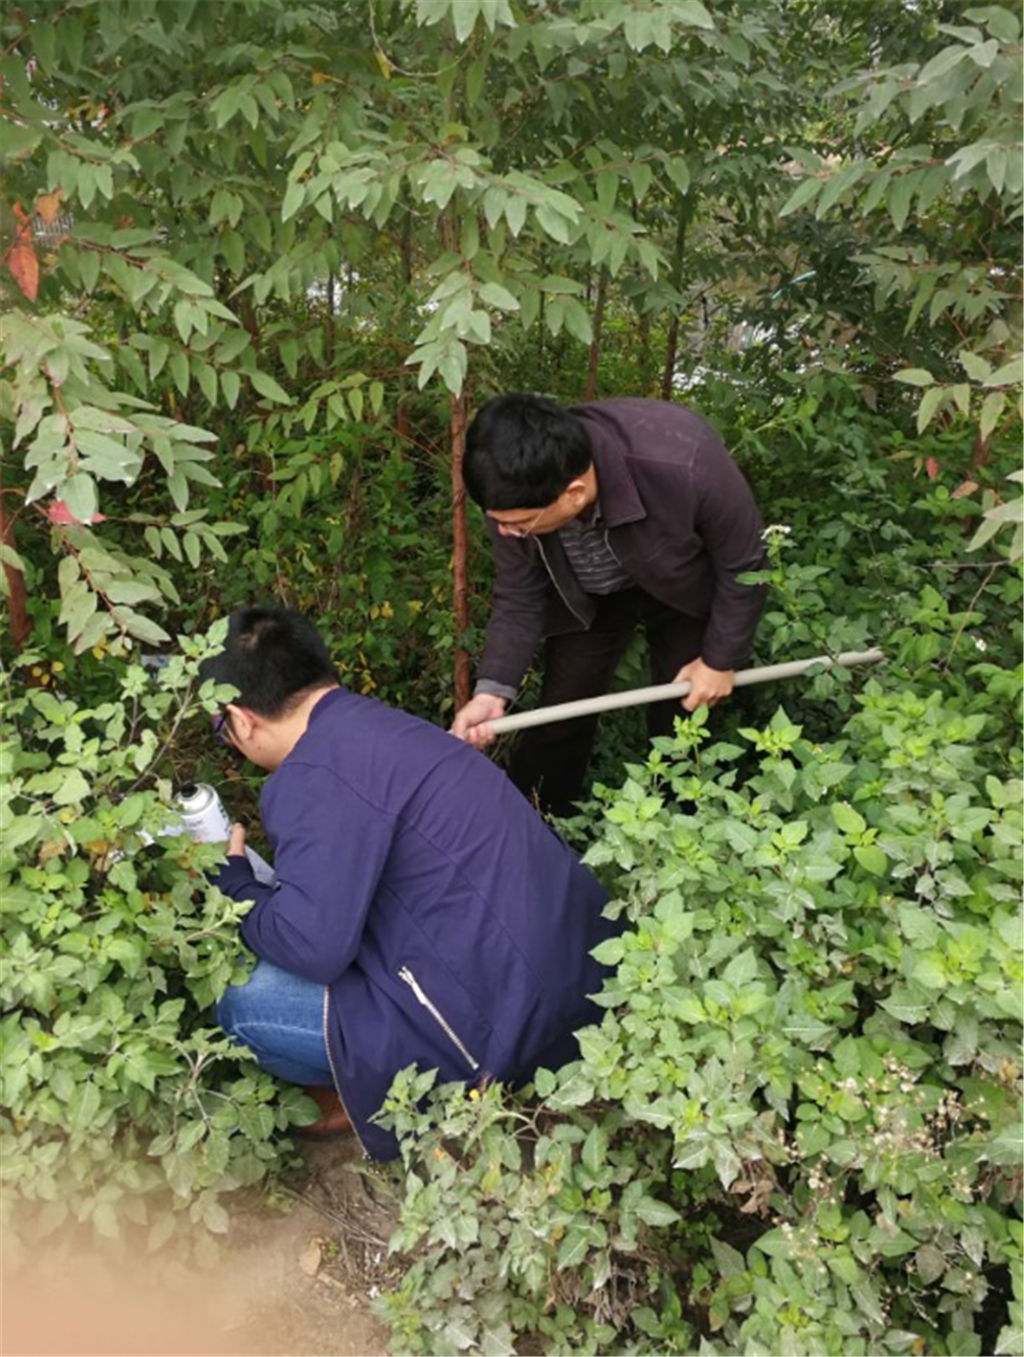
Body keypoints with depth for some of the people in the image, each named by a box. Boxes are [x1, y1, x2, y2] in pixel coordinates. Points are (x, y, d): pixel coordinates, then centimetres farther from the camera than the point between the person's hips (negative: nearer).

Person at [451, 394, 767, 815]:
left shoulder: (682, 464, -43)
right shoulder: (516, 492, -32)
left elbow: (742, 564, -23)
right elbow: (518, 597, -14)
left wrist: (721, 658, -12)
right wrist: (493, 690, -28)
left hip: (686, 588, -2)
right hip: (587, 596, 2)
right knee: (558, 720, 2)